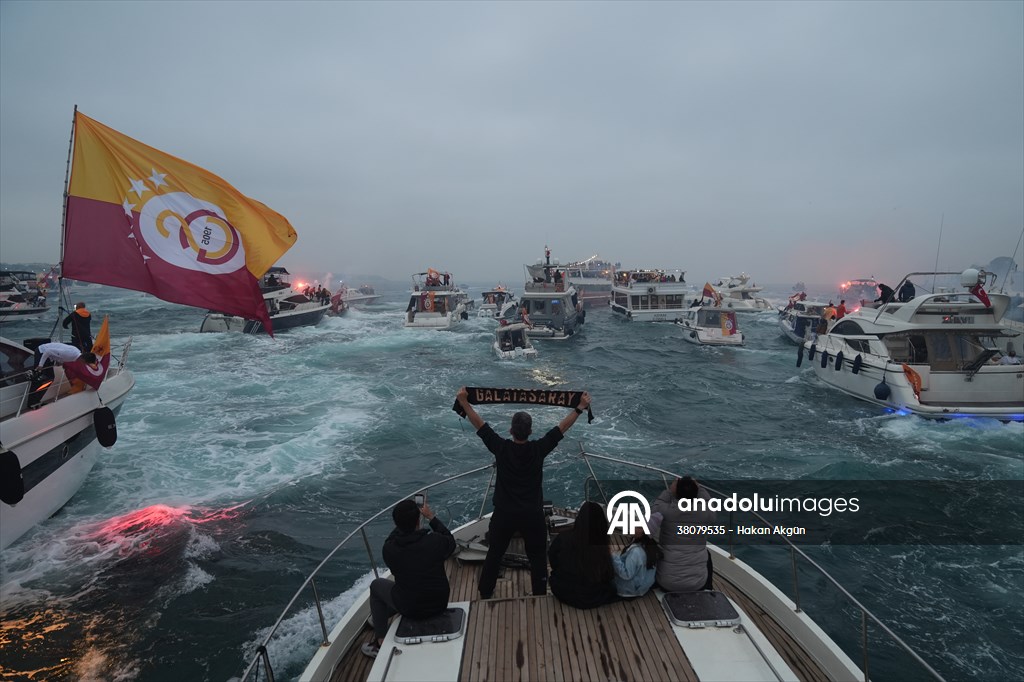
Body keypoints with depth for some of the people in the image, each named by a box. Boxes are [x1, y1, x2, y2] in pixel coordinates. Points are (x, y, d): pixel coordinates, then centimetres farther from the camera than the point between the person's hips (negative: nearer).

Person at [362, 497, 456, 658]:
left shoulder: (389, 548, -20)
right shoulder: (435, 541, -21)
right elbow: (451, 542, 3)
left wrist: (404, 518, 10)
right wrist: (431, 517, 7)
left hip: (410, 609, -2)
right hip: (440, 604, 2)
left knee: (376, 585, 23)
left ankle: (381, 642, 25)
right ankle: (382, 616, 46)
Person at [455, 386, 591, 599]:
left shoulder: (501, 448, -13)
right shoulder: (538, 450, -13)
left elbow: (480, 425, -11)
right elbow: (562, 427, -9)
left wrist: (464, 402, -8)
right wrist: (580, 408, -4)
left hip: (504, 514, 1)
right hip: (533, 515, -1)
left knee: (494, 555, 18)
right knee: (537, 557, 16)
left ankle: (485, 593, 33)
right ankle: (540, 596, 25)